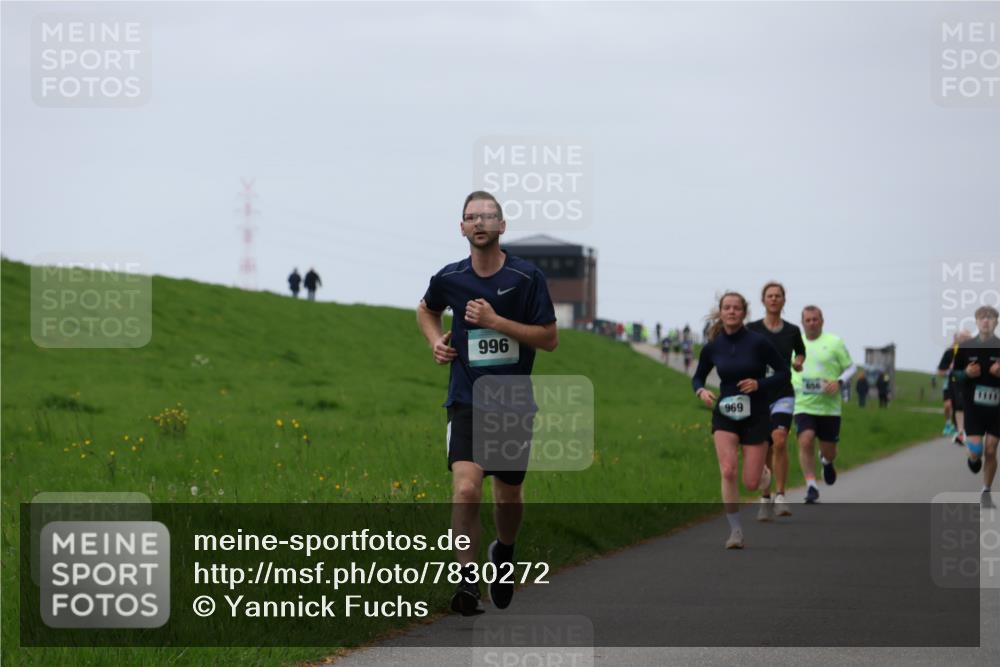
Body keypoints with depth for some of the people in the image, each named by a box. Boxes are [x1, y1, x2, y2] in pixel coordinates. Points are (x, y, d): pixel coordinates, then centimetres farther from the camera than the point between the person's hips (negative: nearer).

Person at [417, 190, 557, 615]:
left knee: (508, 496, 13)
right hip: (467, 402, 0)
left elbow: (549, 338, -8)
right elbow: (426, 309, 24)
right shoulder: (449, 279, 0)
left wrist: (495, 320, -17)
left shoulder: (527, 277, -6)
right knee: (466, 488, -20)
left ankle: (504, 554, 43)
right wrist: (435, 341, 4)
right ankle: (467, 580, -14)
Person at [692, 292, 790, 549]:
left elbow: (784, 372, -3)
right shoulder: (712, 347, -2)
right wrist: (701, 391, -9)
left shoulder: (757, 342, -11)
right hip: (725, 415, 2)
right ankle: (735, 531, -7)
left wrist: (759, 384, -19)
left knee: (751, 484, -2)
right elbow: (698, 377, 13)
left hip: (756, 416, -2)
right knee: (728, 471, -19)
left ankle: (764, 471, 38)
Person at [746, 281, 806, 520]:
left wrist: (798, 362, 4)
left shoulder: (792, 330, 6)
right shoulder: (752, 329, 1)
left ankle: (780, 496, -17)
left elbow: (801, 352, 25)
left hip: (783, 395, 0)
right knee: (764, 450, 4)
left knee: (780, 440, -23)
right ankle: (765, 500, 19)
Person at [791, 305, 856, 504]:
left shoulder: (834, 343, 1)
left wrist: (839, 382, -13)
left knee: (828, 450, 6)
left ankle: (827, 462, 45)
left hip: (829, 407, 0)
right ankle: (811, 486, -17)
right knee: (805, 441, -22)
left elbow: (850, 368, 5)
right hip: (803, 406, 0)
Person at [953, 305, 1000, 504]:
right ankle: (974, 458, 28)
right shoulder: (966, 347, 0)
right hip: (973, 404, 0)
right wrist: (967, 374, -12)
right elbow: (956, 374, 9)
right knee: (976, 449, -11)